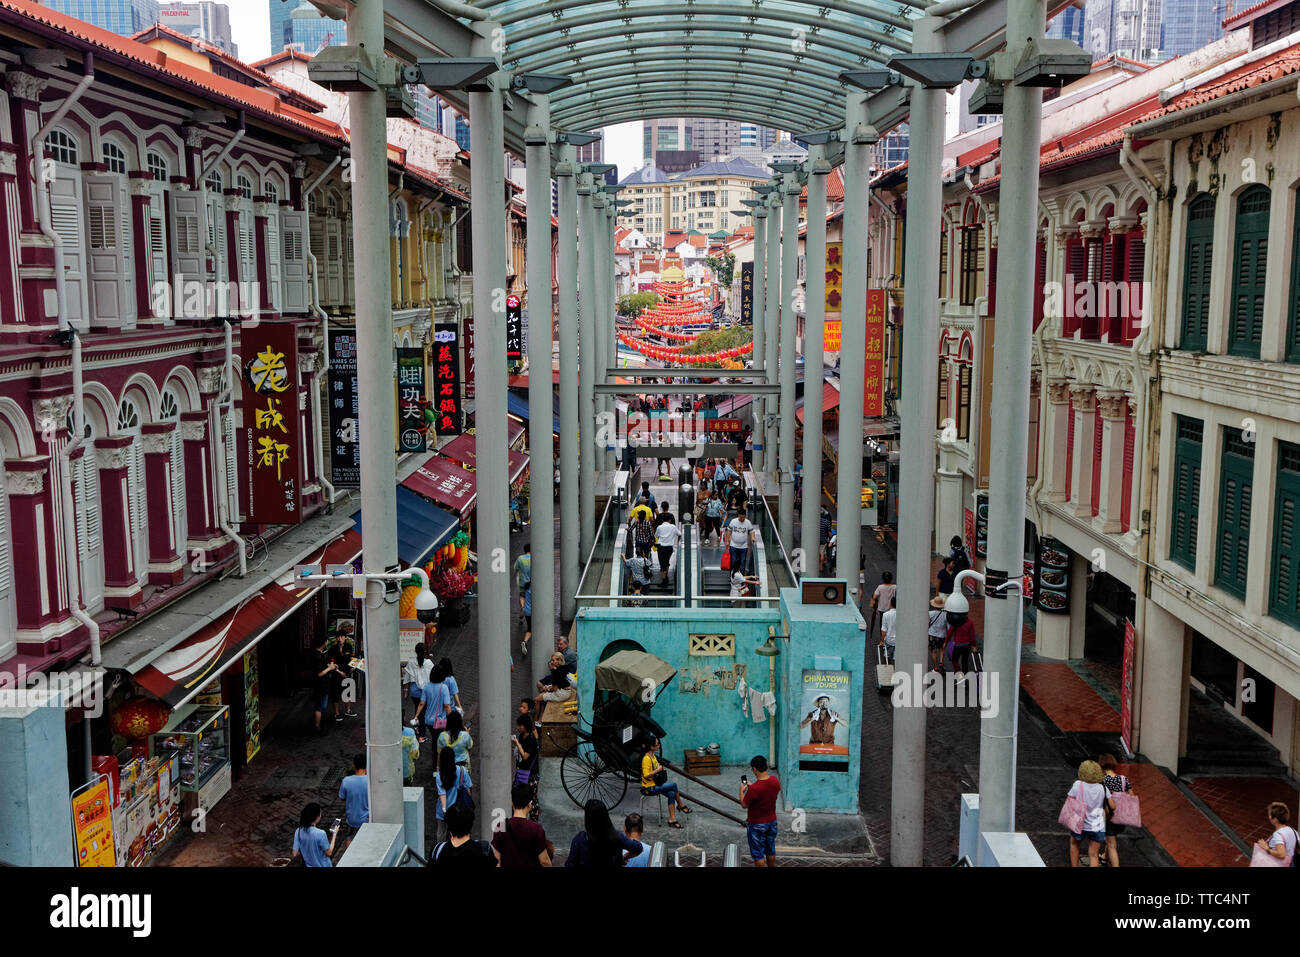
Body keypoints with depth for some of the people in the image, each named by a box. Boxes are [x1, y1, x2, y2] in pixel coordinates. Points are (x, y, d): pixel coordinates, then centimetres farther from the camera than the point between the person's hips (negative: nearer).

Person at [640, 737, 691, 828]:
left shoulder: (653, 756, 9)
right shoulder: (646, 758, -21)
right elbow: (646, 775, -26)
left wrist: (661, 770, 8)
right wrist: (657, 770, -20)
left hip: (656, 784, 9)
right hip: (649, 788, -9)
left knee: (671, 794, -12)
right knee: (673, 784, -14)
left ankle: (672, 819, -9)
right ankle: (681, 805, 7)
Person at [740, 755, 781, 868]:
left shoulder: (754, 789, -30)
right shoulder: (775, 781, -11)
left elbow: (744, 805, -15)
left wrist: (742, 790, -1)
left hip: (757, 825, -6)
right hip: (772, 821, 6)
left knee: (758, 854, 9)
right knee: (771, 851, 22)